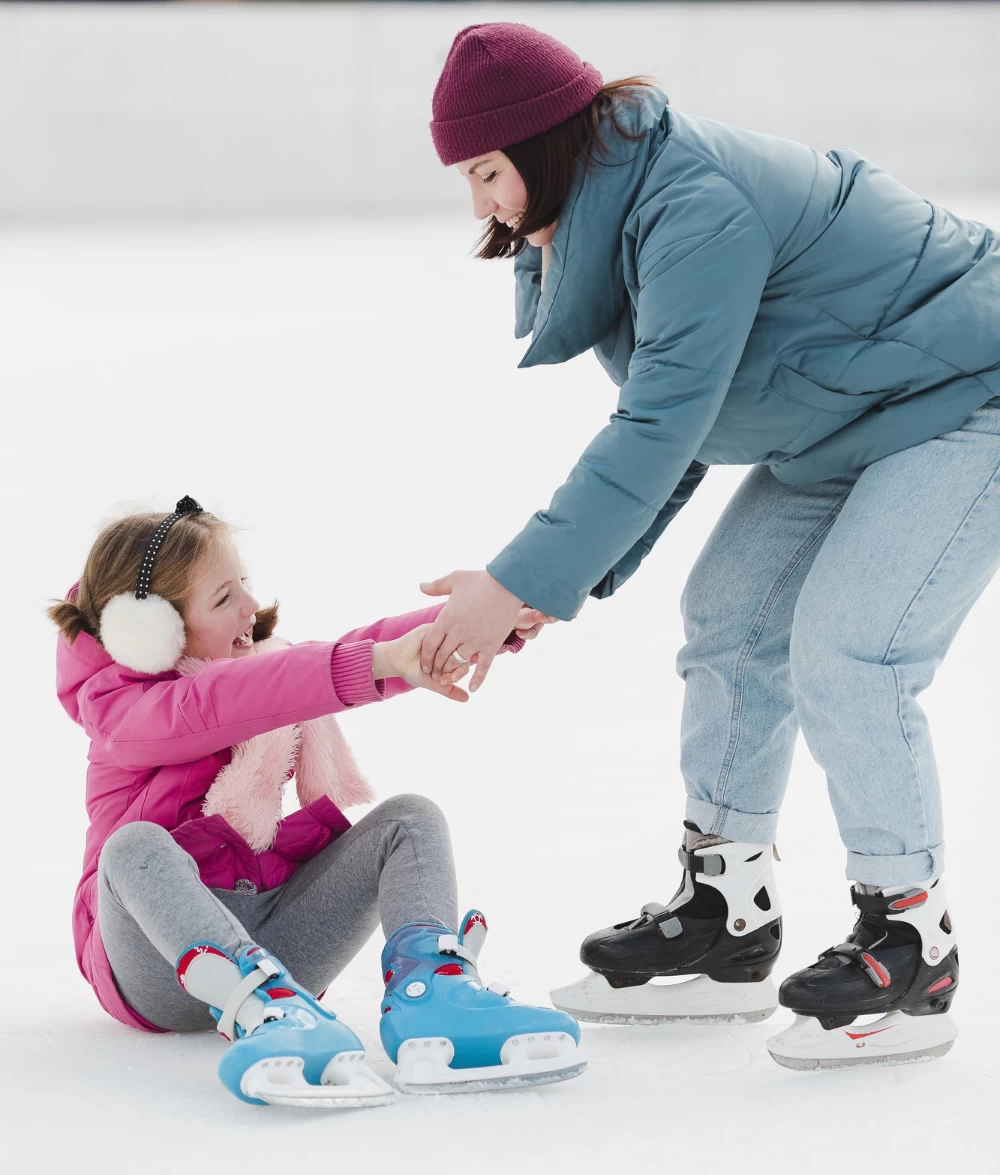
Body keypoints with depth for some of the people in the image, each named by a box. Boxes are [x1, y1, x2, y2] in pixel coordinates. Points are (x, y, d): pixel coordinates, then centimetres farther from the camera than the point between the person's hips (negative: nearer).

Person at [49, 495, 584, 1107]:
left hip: (271, 938, 6)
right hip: (161, 956, -5)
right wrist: (381, 663, -43)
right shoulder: (119, 711, -8)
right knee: (136, 846, -35)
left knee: (410, 818, -10)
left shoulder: (267, 663, 14)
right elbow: (216, 705, -29)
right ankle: (263, 1010, -60)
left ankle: (429, 988, -42)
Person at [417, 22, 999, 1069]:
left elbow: (662, 426, -33)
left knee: (841, 651, -19)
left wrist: (521, 581, -30)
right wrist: (572, 579, -2)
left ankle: (910, 959, -8)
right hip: (844, 425, 11)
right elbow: (667, 423, 7)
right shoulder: (626, 211, 3)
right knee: (729, 622, 9)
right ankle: (727, 927, 17)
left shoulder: (700, 209, -30)